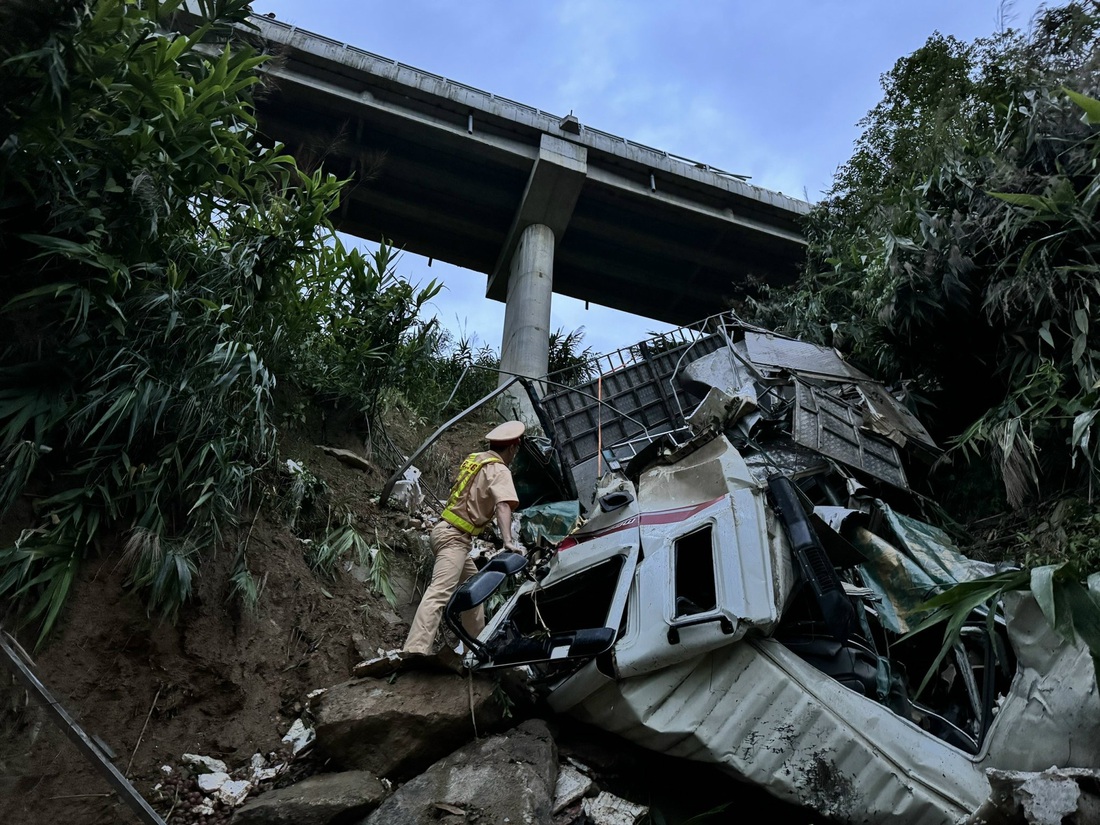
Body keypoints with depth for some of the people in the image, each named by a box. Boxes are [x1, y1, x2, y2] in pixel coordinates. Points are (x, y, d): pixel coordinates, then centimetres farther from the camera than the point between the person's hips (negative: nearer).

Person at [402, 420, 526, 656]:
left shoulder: (473, 459, 14)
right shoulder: (500, 471, -9)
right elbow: (503, 505, -25)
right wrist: (508, 541, -34)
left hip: (446, 529, 9)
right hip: (454, 537, -9)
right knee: (440, 592, -20)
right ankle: (416, 649, -31)